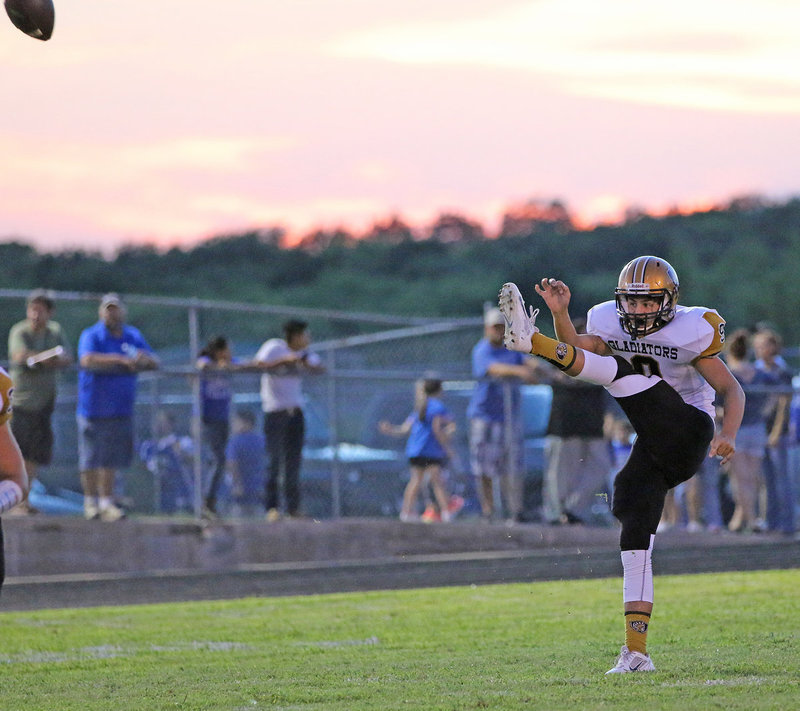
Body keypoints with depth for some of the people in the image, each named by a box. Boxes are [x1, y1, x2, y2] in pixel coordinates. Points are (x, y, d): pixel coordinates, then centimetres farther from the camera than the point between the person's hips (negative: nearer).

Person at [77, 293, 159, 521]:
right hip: (93, 407, -4)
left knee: (112, 460, 4)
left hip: (121, 409, 4)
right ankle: (91, 502, 12)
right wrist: (121, 360, -29)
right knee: (91, 460, 0)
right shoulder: (91, 336, -6)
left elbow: (154, 363, 11)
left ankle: (107, 503, 11)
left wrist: (145, 359, -14)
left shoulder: (134, 336, 11)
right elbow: (87, 360, -24)